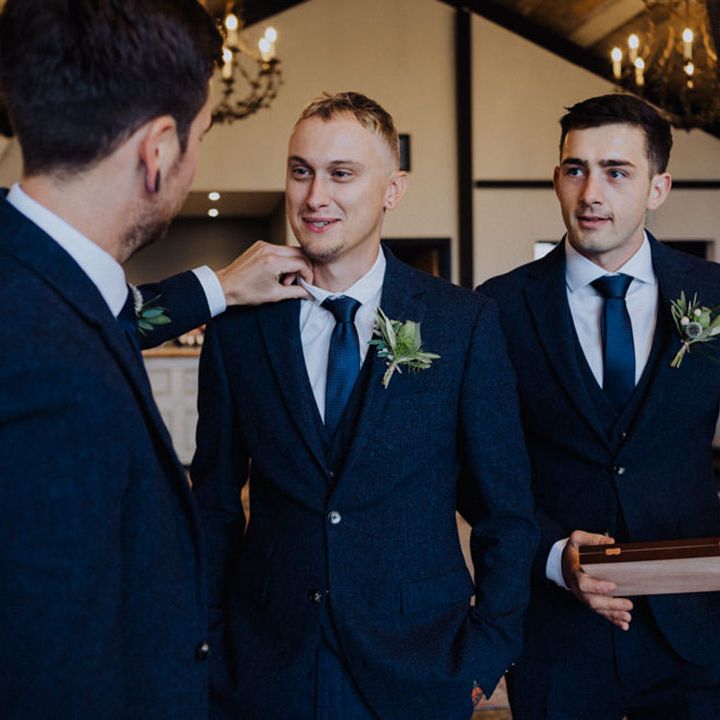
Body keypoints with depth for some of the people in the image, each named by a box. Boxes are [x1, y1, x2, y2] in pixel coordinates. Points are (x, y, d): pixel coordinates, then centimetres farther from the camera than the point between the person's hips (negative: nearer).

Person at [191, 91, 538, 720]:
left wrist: (489, 652, -4)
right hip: (264, 666, 1)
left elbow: (506, 509, -2)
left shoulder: (466, 323, -7)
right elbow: (215, 503, 5)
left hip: (415, 669, -1)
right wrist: (209, 645, 2)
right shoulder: (238, 326, -2)